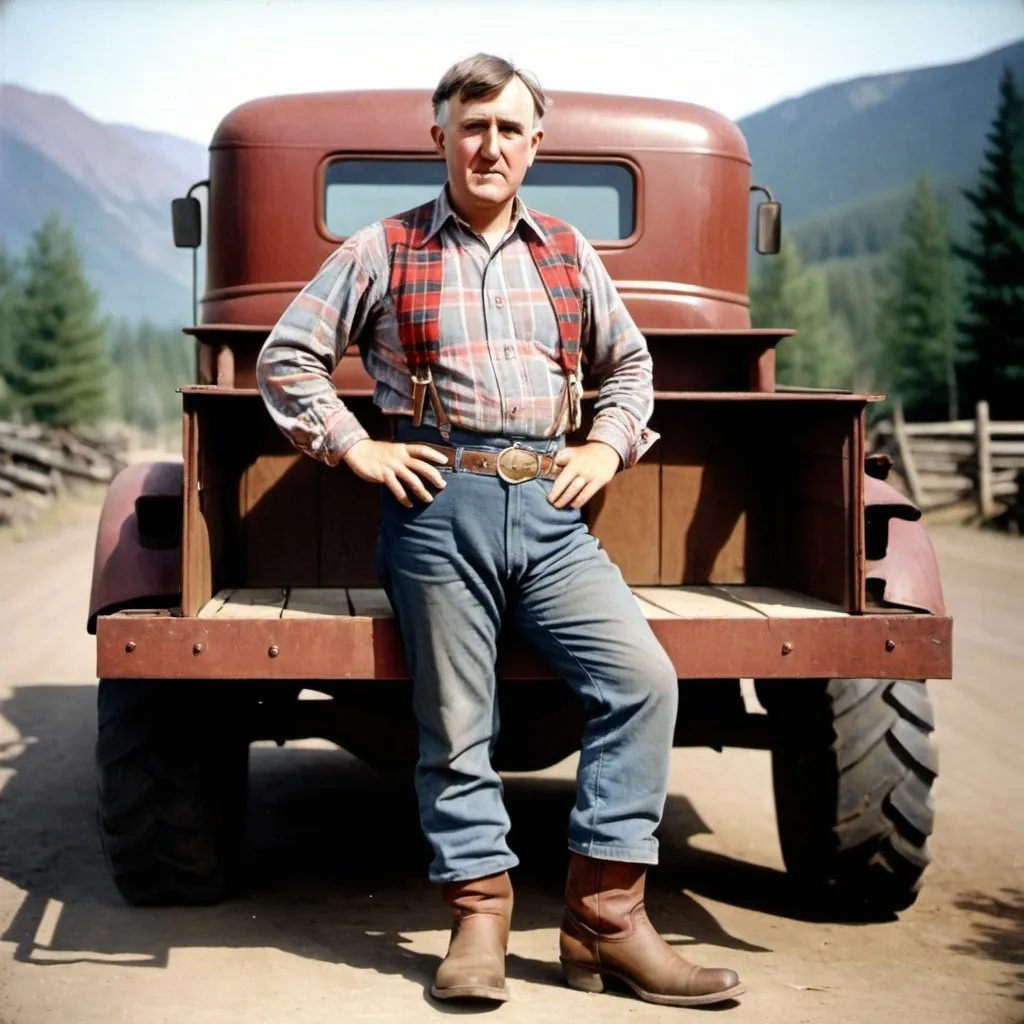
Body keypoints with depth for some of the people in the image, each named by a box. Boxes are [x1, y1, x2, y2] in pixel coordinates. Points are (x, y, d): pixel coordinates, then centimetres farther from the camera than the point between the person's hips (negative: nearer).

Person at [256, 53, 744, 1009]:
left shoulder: (569, 254, 18)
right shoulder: (381, 250, 9)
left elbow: (629, 362, 29)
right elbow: (285, 356, 10)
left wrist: (609, 444, 12)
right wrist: (354, 446, 0)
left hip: (550, 509, 3)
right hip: (439, 502, -2)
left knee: (641, 677, -13)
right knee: (456, 722, -2)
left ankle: (605, 916, -5)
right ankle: (479, 921, 10)